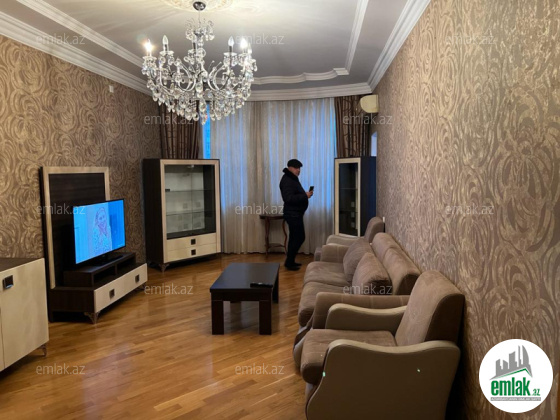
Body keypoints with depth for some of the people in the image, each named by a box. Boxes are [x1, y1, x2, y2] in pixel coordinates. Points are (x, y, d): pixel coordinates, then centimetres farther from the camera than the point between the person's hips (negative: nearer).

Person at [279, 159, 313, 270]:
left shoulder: (292, 178, 16)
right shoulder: (287, 180, -18)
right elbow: (289, 198, -28)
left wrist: (305, 194, 7)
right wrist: (305, 196, -25)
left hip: (295, 213, 11)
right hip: (292, 214, -11)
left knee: (295, 238, 14)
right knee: (299, 237, -7)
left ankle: (290, 261, 22)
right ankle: (289, 262, 1)